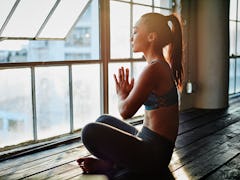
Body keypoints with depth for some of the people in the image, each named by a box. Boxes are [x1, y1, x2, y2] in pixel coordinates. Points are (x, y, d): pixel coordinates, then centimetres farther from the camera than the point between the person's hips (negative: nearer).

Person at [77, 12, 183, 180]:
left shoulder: (154, 69, -20)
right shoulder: (163, 66, 11)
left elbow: (126, 111, -20)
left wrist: (121, 93, 0)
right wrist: (127, 93, 2)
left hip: (155, 154, -11)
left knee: (90, 131, -21)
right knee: (103, 120, 24)